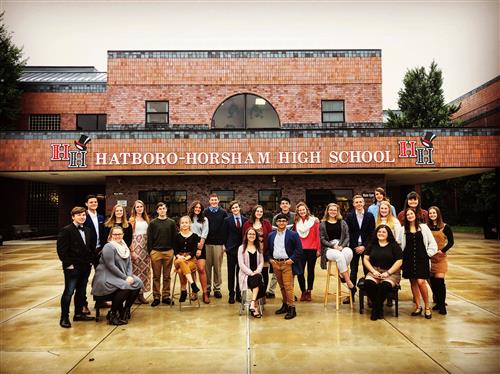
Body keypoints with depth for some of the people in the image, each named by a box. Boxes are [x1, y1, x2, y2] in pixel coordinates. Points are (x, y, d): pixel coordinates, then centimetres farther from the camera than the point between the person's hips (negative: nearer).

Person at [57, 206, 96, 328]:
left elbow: (92, 247, 18)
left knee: (81, 291, 14)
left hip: (86, 267, 7)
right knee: (69, 292, -1)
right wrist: (68, 264, -15)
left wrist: (90, 261, 9)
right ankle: (64, 318, 11)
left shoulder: (88, 231, 12)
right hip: (72, 268, -7)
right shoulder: (66, 230, -9)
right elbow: (61, 250, -14)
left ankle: (79, 313, 27)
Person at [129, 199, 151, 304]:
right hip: (136, 245, -5)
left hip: (145, 246, 5)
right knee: (136, 269, -6)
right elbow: (130, 236, -7)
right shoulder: (132, 220, -1)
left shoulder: (146, 219, 14)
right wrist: (132, 251, -14)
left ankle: (141, 293, 12)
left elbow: (149, 234, 13)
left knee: (145, 269, 5)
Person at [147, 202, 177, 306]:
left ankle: (166, 296, 14)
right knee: (156, 276, 4)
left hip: (169, 252, 1)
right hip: (156, 252, -1)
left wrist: (174, 250, 1)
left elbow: (175, 237, 8)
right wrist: (150, 251, -4)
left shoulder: (171, 222, 8)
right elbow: (149, 238, 3)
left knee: (167, 276, 7)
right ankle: (156, 297, 10)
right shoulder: (153, 223, 4)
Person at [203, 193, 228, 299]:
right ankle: (207, 287, 13)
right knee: (207, 266, 2)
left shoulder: (223, 213, 6)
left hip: (219, 243, 0)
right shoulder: (205, 212, 7)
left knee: (218, 267, 3)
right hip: (207, 243, 0)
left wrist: (225, 242, -2)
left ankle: (217, 288, 12)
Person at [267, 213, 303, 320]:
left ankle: (291, 308, -1)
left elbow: (299, 250, -4)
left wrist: (292, 259, -12)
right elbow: (268, 249, 18)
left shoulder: (293, 234, -1)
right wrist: (270, 259, 4)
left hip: (287, 263, -4)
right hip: (275, 263, 5)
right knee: (281, 286, 12)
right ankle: (285, 305, 24)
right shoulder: (271, 235, 12)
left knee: (288, 286, -7)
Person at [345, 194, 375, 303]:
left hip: (366, 247, 0)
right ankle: (351, 294, 10)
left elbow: (371, 233, 0)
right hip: (354, 247, 0)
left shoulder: (370, 216, 3)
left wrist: (364, 246, -9)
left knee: (367, 270, 2)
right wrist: (355, 247, -6)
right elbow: (348, 233, 1)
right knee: (353, 271, 4)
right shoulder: (349, 216, 3)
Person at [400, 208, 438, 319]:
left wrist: (428, 253, -1)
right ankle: (418, 306, 18)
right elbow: (400, 244, 10)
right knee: (413, 282, 6)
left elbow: (432, 242, 5)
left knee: (421, 282, -12)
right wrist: (402, 255, 2)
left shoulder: (423, 227, 3)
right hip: (408, 259, 2)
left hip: (421, 259, -2)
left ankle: (427, 307, 4)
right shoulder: (403, 229, 5)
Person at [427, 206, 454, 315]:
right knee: (432, 281, 6)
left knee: (439, 280, -9)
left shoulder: (445, 227, -2)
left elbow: (451, 242, -2)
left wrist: (442, 251, -12)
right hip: (429, 257, 3)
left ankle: (442, 305, 3)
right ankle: (438, 303, 21)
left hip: (440, 258, -3)